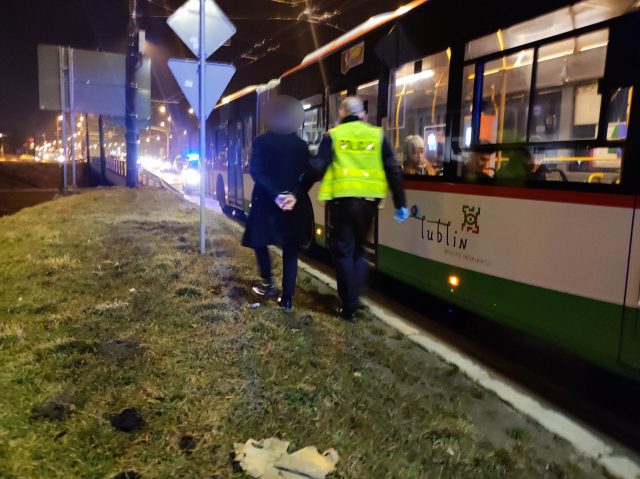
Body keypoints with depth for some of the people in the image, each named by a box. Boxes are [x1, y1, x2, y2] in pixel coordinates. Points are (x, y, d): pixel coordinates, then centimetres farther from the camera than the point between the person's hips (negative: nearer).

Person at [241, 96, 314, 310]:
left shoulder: (261, 142, -2)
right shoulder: (301, 145, 4)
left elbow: (256, 172, -13)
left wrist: (276, 194, -16)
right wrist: (295, 195, -14)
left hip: (267, 203, -2)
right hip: (295, 204, 2)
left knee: (260, 241, 20)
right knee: (291, 250, 6)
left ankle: (268, 283, 9)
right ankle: (287, 297, 4)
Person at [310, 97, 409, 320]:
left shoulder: (333, 135, 2)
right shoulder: (377, 135, 9)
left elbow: (317, 169, -5)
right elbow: (393, 171, 5)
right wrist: (400, 204, 9)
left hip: (342, 198, -3)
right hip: (368, 199, 3)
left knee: (343, 251, 5)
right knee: (358, 249, 19)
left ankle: (349, 307, 6)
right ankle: (354, 299, 19)